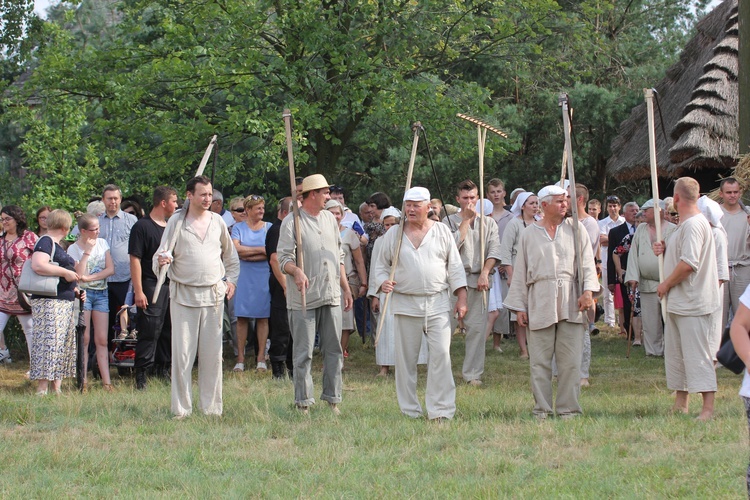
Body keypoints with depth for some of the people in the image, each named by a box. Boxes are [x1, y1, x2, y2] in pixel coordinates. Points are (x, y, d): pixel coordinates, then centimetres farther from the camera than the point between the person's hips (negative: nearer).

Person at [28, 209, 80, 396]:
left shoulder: (57, 246, 20)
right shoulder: (45, 242, -10)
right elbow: (38, 265, -26)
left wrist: (74, 289, 17)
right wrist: (66, 273, -20)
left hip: (66, 302, 10)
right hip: (49, 302, -10)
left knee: (63, 346, 10)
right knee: (49, 344, -12)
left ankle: (57, 389, 13)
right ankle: (42, 391, -13)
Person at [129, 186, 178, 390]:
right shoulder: (142, 227, -6)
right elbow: (135, 260, -10)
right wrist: (138, 291, -17)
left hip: (172, 287, 7)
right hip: (152, 287, -7)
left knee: (169, 332, 10)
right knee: (149, 332, -10)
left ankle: (164, 371, 20)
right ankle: (141, 376, -8)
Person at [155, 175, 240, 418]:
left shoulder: (217, 221, 10)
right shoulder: (176, 223, 0)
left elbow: (231, 256, 22)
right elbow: (161, 256, -4)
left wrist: (231, 279, 9)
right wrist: (162, 261, -26)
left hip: (213, 294, 3)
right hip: (183, 295, -3)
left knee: (212, 353, 5)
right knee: (182, 354, -4)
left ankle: (211, 406, 12)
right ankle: (181, 408, 2)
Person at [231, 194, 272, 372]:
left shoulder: (269, 228, 7)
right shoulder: (238, 228, 7)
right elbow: (236, 249, -10)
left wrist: (247, 254, -11)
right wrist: (260, 250, -10)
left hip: (264, 276, 0)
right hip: (243, 277, 0)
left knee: (263, 317, 0)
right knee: (242, 317, -1)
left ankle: (261, 358, 3)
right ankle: (240, 359, 2)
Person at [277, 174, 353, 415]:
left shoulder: (330, 219, 15)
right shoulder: (292, 222, -5)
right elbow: (284, 258, -11)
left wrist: (345, 287, 18)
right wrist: (296, 271, -30)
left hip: (331, 296, 6)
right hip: (304, 299, -6)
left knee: (334, 350, 7)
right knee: (304, 353, -1)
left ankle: (333, 399, 15)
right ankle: (303, 402, 4)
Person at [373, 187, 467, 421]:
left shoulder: (441, 231, 9)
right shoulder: (393, 234, 9)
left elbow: (455, 266, 9)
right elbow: (381, 265, 15)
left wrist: (461, 298, 3)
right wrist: (383, 282, -7)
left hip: (438, 304, -1)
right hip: (405, 305, 1)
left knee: (441, 355, -9)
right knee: (406, 358, 3)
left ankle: (441, 410, -7)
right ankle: (410, 410, 11)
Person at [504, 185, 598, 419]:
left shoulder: (576, 229, 10)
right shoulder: (529, 234, 11)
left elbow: (587, 262, 6)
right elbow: (520, 272, 12)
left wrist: (588, 290, -9)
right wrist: (519, 306, 6)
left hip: (571, 303, 0)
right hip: (540, 302, 0)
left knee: (570, 360, -2)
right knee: (539, 360, 0)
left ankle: (568, 408, 5)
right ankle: (542, 408, 6)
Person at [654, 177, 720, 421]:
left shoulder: (694, 225, -17)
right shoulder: (684, 225, 17)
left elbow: (688, 263, -25)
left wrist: (666, 284, -13)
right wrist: (665, 249, 8)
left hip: (693, 303, -11)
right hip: (678, 301, 11)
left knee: (697, 354, -11)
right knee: (674, 354, 15)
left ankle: (708, 407, -11)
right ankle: (680, 403, 23)